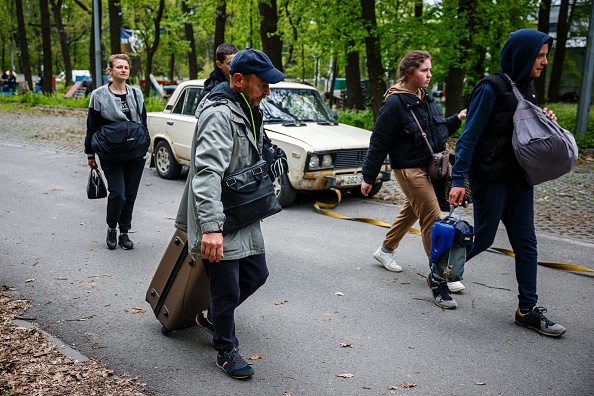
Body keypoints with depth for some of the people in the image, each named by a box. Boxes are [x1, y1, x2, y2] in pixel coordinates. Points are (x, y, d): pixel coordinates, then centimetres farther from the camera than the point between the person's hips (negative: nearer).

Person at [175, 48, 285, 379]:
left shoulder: (249, 110, 9)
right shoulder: (219, 113, -22)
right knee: (228, 289, 1)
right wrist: (211, 227, -40)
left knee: (256, 274, 16)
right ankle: (226, 351, 24)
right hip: (220, 219, -9)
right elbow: (207, 172, -33)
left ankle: (212, 318, 39)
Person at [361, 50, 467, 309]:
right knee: (433, 220, -11)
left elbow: (439, 130, 21)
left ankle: (385, 250, 43)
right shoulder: (395, 103, -16)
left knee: (412, 211, 22)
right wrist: (368, 177, -12)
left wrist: (457, 119, 3)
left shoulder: (426, 98, 9)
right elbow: (379, 142, -14)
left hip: (430, 166, 9)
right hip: (410, 169, -9)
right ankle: (439, 280, -3)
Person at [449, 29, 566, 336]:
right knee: (484, 237, 1)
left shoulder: (526, 87, 12)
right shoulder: (491, 89, -13)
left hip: (518, 178, 8)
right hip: (491, 178, -8)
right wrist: (458, 179, -22)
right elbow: (470, 135, -16)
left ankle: (528, 309, 15)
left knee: (526, 243, 7)